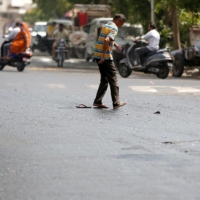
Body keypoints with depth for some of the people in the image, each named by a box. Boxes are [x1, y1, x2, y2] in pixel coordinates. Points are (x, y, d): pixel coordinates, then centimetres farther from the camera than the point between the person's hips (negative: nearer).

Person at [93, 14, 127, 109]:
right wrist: (103, 56, -25)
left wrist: (115, 44, 29)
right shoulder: (114, 28, -12)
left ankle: (98, 101, 11)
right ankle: (116, 103, 4)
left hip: (97, 55, 8)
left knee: (104, 79, 15)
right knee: (113, 79, 1)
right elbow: (106, 40, -26)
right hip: (106, 57, -8)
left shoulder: (105, 25, 15)